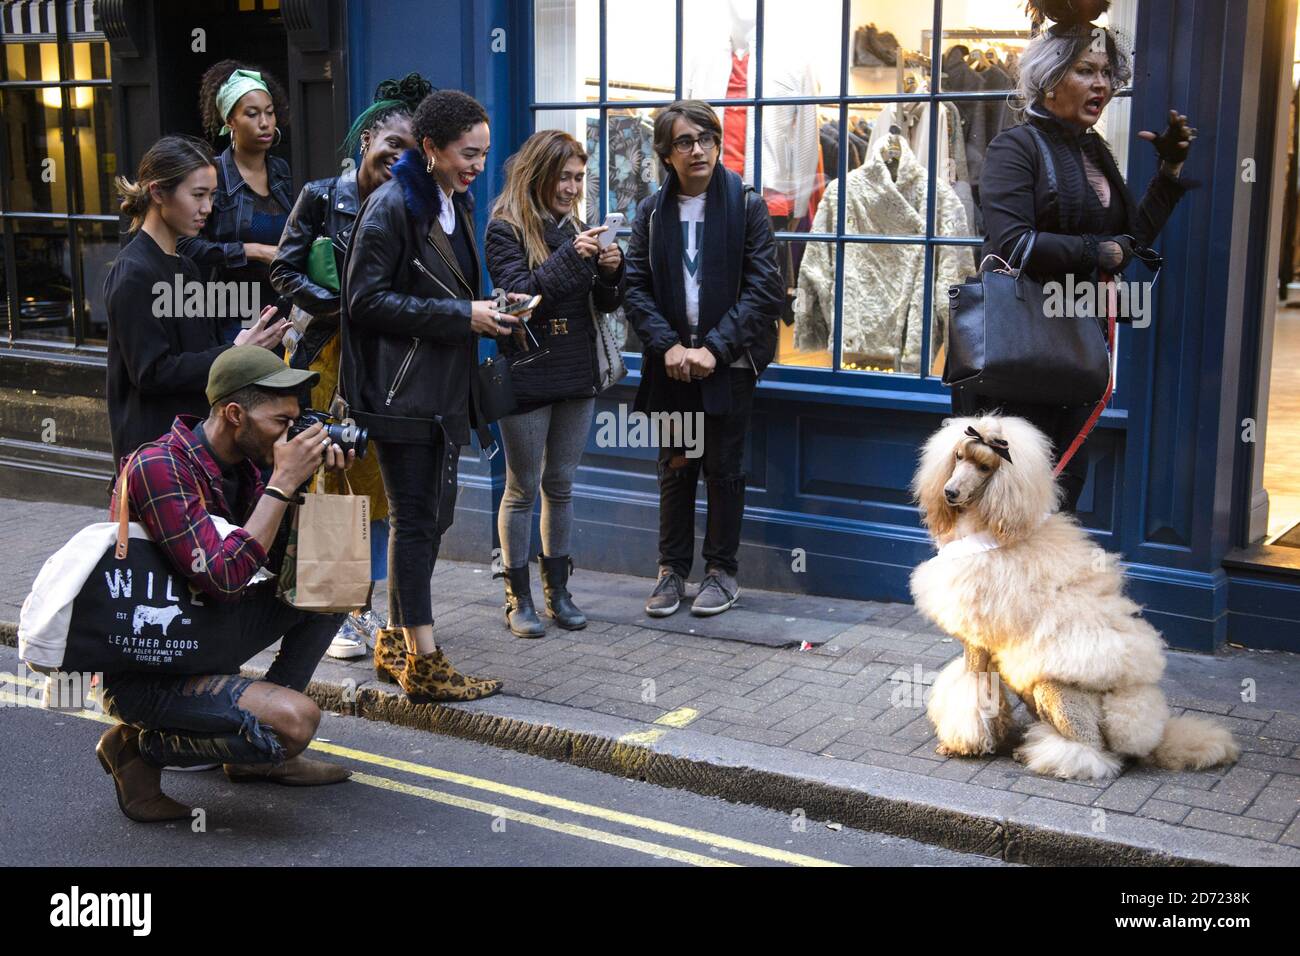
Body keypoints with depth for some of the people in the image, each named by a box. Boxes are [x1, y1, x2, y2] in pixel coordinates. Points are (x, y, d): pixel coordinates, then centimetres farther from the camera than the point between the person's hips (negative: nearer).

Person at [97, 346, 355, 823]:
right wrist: (282, 482, -26)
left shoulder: (242, 462, 1)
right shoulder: (159, 467, -24)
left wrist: (318, 475, -6)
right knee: (296, 720, -27)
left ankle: (261, 753, 11)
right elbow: (224, 577, -31)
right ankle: (139, 747, -3)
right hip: (142, 672, -9)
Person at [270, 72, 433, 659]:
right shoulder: (322, 197, -1)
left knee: (378, 487, 8)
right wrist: (341, 307, -12)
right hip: (329, 358, -3)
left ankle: (363, 606, 22)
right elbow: (284, 271, -2)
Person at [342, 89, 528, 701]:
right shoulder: (392, 206, -12)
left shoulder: (455, 205, 15)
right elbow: (366, 300, -17)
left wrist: (488, 309, 5)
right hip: (402, 392, -9)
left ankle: (395, 643, 25)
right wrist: (463, 316, -20)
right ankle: (423, 665, 2)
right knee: (415, 519, -4)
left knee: (432, 515, 13)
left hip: (443, 391, 9)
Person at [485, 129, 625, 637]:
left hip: (577, 376, 5)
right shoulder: (506, 230, -8)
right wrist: (572, 257, -25)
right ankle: (519, 598, 12)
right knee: (522, 489, 3)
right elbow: (519, 296, -19)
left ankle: (557, 591, 21)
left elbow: (608, 304, 11)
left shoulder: (577, 228, 9)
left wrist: (611, 270, -10)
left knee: (561, 485, 12)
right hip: (527, 377, -5)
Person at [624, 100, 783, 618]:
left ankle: (721, 571, 18)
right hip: (672, 362, 3)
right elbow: (636, 287, 2)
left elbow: (765, 289, -9)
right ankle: (672, 569, 20)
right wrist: (668, 345, -13)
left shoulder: (746, 205, -3)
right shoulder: (652, 211, 6)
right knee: (674, 469, 9)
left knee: (723, 469, 5)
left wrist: (714, 347, -16)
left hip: (729, 362, -2)